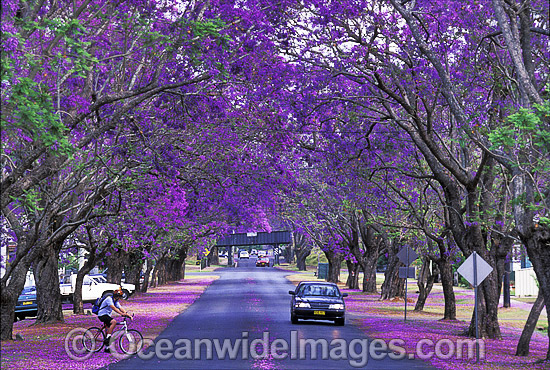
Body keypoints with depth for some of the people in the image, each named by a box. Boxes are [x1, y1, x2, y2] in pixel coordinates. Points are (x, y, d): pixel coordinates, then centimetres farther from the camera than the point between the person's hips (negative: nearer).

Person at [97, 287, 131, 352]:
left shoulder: (116, 301, 12)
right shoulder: (109, 299, -17)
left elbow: (121, 308, 4)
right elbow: (113, 308, -31)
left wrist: (127, 314, -10)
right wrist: (121, 313, -39)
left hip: (107, 316, 10)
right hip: (102, 315, -10)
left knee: (108, 330, 7)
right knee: (114, 322, -30)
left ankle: (106, 348, 13)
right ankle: (107, 337, -27)